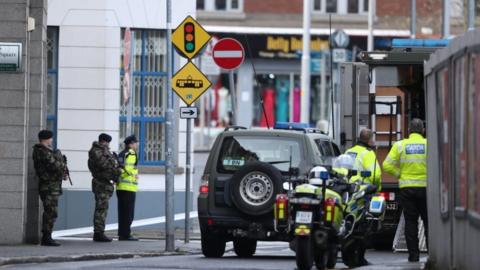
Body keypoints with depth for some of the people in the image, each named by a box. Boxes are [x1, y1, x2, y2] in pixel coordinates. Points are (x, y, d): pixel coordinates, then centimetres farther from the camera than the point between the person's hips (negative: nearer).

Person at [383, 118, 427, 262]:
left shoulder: (400, 145, -1)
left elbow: (387, 165, -5)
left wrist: (399, 174, 8)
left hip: (406, 187, 1)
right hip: (425, 187, -1)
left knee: (410, 222, 5)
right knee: (428, 222, 8)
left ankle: (413, 255, 2)